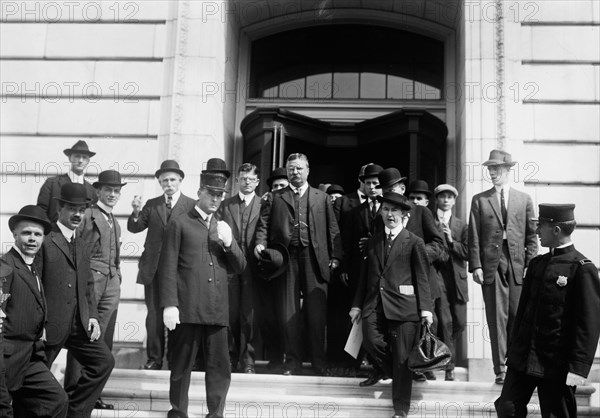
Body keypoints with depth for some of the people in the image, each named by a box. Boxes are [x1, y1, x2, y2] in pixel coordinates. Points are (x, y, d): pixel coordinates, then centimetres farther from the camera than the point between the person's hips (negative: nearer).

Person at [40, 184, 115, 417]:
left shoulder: (80, 244, 16)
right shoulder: (44, 240, -10)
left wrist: (92, 316, 7)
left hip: (79, 323, 7)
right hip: (50, 324, -7)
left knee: (104, 361, 1)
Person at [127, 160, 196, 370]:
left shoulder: (191, 205, 0)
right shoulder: (151, 205, 10)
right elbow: (134, 228, 4)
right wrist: (136, 212, -15)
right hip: (153, 269, 3)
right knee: (154, 316, 5)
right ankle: (154, 359, 14)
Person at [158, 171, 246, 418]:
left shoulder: (223, 228, 20)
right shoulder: (180, 225, 4)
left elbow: (239, 268, 16)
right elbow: (168, 268, -1)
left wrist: (229, 242, -1)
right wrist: (169, 304, -11)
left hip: (217, 310, 4)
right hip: (188, 308, -4)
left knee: (220, 367, 5)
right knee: (182, 365, 5)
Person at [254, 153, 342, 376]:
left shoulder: (322, 198, 16)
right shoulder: (275, 197, 15)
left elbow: (332, 229, 11)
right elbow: (264, 224, 8)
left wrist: (335, 257, 2)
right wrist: (261, 243, -11)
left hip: (315, 260, 0)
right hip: (286, 258, 0)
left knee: (317, 312, -2)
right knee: (289, 312, 2)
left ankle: (319, 361, 8)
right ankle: (292, 360, 11)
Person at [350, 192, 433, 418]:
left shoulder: (414, 242, 3)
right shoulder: (372, 241, 15)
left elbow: (422, 278, 0)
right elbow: (365, 275, 16)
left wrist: (426, 308, -7)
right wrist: (357, 304, 10)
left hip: (403, 306, -4)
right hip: (375, 304, 4)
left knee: (401, 359, -1)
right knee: (371, 341, -15)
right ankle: (398, 375, 14)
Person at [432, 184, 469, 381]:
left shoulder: (461, 224, 12)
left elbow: (467, 251, 3)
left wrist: (451, 240, -10)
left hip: (457, 278, 4)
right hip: (437, 276, -4)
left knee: (460, 322, 7)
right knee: (445, 322, -8)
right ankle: (449, 366, -1)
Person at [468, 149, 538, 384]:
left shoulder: (524, 199, 11)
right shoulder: (479, 200, 8)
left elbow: (531, 236, 9)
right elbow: (474, 237, 3)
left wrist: (530, 265, 0)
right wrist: (475, 266, -5)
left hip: (517, 265, 1)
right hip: (491, 265, -1)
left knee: (517, 316, 2)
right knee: (497, 318, -1)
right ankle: (500, 369, 5)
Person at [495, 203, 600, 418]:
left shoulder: (583, 269, -11)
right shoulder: (537, 264, 10)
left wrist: (579, 367, -16)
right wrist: (513, 349, 14)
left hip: (557, 365, -6)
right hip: (523, 358, 6)